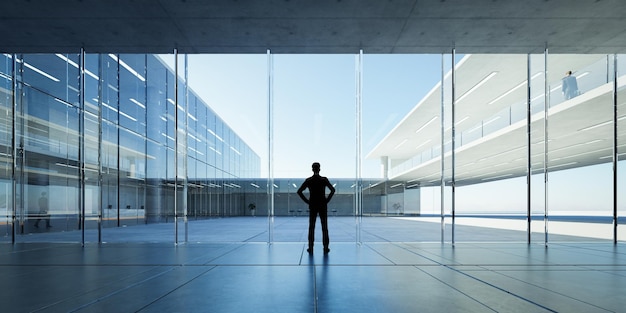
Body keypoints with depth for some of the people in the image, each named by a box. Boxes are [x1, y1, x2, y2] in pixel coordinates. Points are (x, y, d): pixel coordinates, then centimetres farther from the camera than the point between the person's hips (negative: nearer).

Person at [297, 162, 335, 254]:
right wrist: (327, 200, -3)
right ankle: (325, 247, 4)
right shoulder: (324, 179, -4)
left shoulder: (308, 180, -1)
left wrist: (307, 201, 2)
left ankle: (311, 247, 4)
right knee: (324, 227, 4)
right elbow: (332, 190, -11)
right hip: (323, 206, -1)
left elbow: (299, 191, -4)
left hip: (312, 206, 1)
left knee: (311, 227, 6)